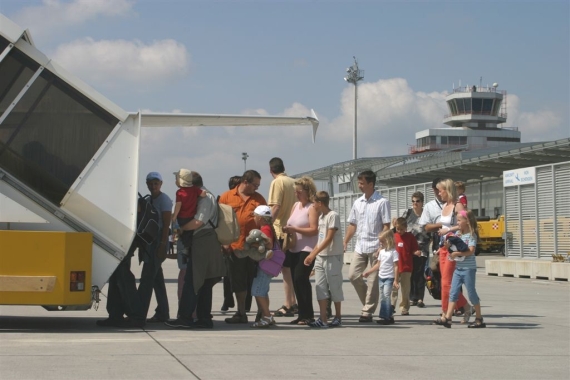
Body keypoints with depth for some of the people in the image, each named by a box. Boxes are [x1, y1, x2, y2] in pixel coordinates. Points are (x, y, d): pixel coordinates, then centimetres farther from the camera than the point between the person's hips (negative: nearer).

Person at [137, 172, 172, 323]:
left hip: (158, 243, -9)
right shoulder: (148, 200, 17)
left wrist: (162, 245, -19)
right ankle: (162, 313, 14)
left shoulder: (164, 200, -8)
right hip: (148, 243, 9)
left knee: (147, 279, -11)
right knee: (157, 279, 10)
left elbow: (166, 224, -13)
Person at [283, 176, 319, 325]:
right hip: (294, 249, 8)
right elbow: (291, 224, 19)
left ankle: (308, 314, -8)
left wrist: (294, 229, -19)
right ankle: (302, 314, 13)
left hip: (307, 249, -8)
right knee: (296, 280, 6)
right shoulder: (296, 205, 16)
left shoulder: (312, 208, -8)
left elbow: (314, 230, -16)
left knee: (300, 278, -15)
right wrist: (287, 229, -2)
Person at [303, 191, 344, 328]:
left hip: (333, 256, -8)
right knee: (320, 288, 1)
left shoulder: (333, 216, -12)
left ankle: (338, 317, 13)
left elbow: (329, 239, -18)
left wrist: (314, 254, -20)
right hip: (320, 257, 8)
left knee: (334, 287, 1)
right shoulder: (321, 216, 14)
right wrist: (312, 255, 9)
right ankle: (323, 319, 0)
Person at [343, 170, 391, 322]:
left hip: (375, 247, -6)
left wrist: (382, 246, -16)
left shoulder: (382, 202, -6)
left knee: (373, 280, -1)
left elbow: (386, 226, -8)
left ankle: (367, 311, 5)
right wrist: (345, 242, 7)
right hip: (360, 246, 6)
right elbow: (352, 224, 16)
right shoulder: (357, 203, 12)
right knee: (353, 275, 1)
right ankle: (369, 303, 18)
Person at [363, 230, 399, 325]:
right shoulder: (382, 251, 12)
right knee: (382, 297, 7)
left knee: (386, 296, -14)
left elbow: (396, 267, -11)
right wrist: (368, 272, 18)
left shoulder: (393, 252, -9)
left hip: (389, 278, -8)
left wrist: (396, 280, -15)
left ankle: (388, 317, -11)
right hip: (381, 277, 8)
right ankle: (383, 316, 10)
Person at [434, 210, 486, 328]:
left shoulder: (471, 235, -9)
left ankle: (479, 319, 11)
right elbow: (451, 247, 17)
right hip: (458, 268, 7)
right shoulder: (457, 234, 12)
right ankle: (447, 318, -2)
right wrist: (447, 245, -5)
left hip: (468, 269, -7)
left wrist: (457, 253, -25)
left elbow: (471, 251, -20)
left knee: (472, 293, 0)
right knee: (453, 293, 1)